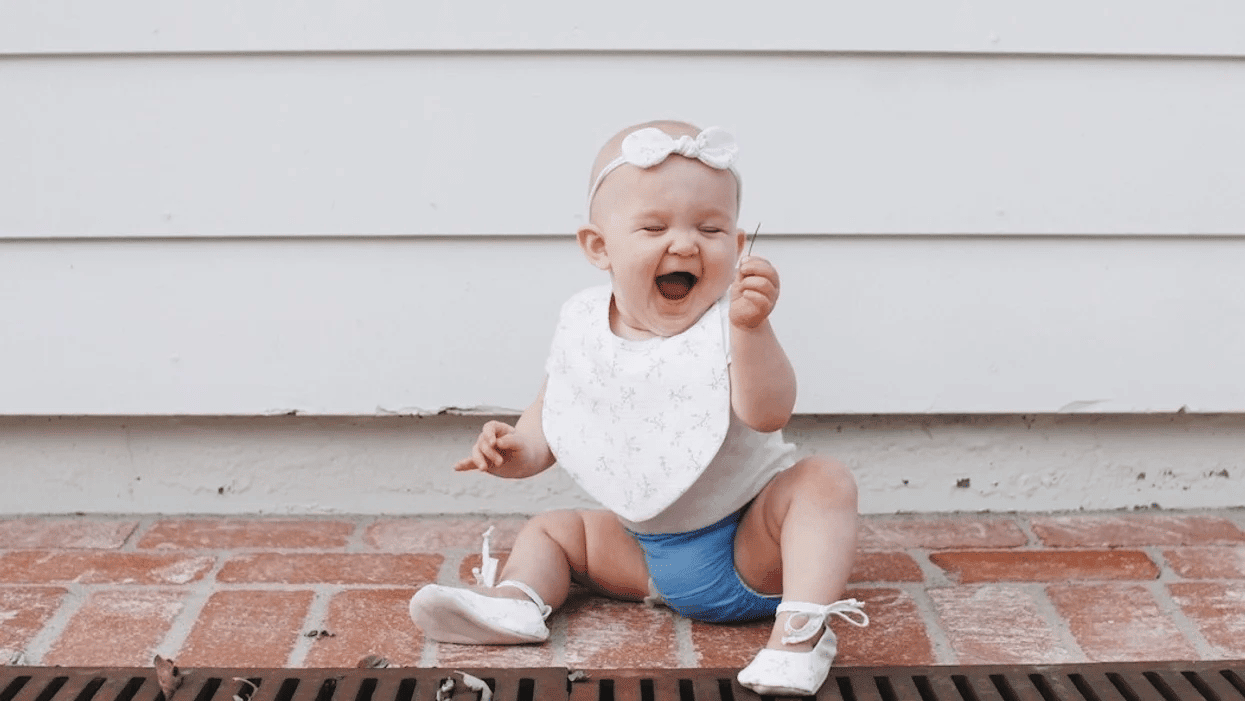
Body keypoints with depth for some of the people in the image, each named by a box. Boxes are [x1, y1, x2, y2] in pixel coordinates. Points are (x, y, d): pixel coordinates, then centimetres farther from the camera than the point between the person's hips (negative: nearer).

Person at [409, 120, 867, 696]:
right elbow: (555, 411, 8)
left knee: (825, 483, -28)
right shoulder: (583, 327, -5)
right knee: (549, 530, 6)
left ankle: (801, 628, -37)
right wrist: (520, 448, -13)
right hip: (645, 553, 5)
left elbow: (767, 414, -35)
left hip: (748, 545, -4)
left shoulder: (729, 323, -19)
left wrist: (751, 327, -49)